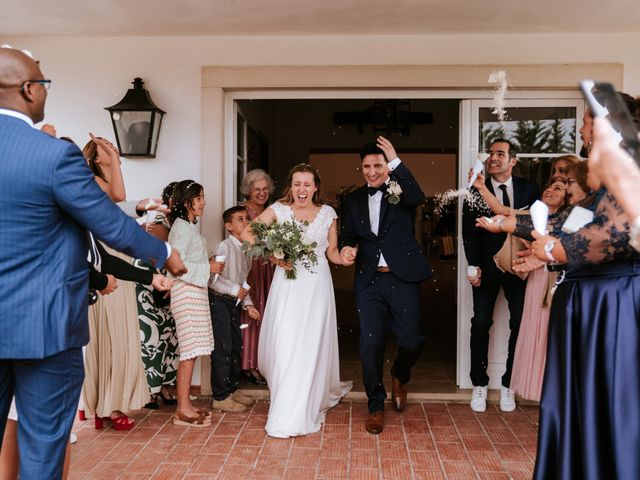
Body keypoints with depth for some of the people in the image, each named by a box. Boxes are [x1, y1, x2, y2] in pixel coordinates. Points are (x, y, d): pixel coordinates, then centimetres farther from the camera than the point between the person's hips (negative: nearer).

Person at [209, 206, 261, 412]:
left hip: (234, 302, 9)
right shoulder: (224, 247, -14)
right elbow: (212, 278, -21)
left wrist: (248, 304, 7)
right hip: (219, 301, -9)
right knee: (223, 348, -6)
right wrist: (235, 290, -19)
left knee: (236, 347, 15)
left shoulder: (246, 250, 11)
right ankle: (220, 398, 3)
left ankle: (232, 390, 30)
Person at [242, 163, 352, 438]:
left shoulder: (327, 213, 7)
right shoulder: (279, 210, 2)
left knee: (311, 345, 0)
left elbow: (332, 251, 11)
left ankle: (299, 415, 13)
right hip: (287, 284, -1)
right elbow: (247, 233, -6)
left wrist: (344, 259, -11)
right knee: (284, 344, -3)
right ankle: (286, 412, 18)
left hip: (317, 286, 1)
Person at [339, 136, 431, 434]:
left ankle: (399, 376, 34)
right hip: (369, 281, 2)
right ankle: (376, 406, 20)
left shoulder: (400, 192, 3)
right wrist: (346, 248, -14)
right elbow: (348, 235, 10)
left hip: (402, 279, -2)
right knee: (370, 345, 1)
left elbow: (418, 198, -20)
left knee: (412, 340, -1)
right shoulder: (353, 200, 12)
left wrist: (396, 162, -21)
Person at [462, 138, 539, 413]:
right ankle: (479, 384, 16)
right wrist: (474, 266, -12)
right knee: (481, 324, 2)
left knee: (520, 325, 4)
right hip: (487, 267, -1)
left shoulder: (528, 189, 3)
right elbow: (469, 231, -3)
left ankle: (508, 385, 19)